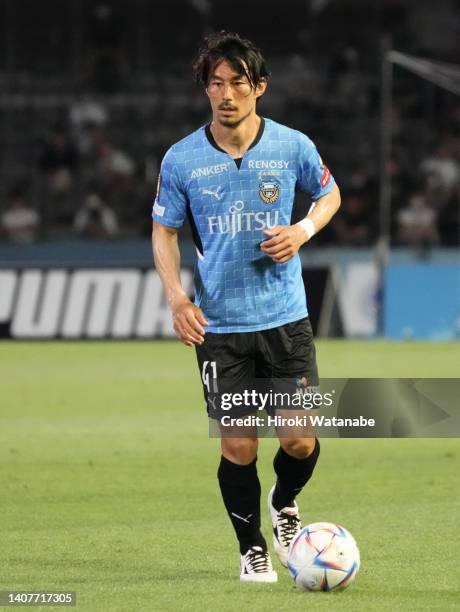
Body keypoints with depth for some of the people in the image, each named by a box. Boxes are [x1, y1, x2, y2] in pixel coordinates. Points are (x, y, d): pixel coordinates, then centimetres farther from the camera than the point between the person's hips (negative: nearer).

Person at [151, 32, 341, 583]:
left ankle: (284, 504, 31)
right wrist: (176, 296, -9)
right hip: (218, 326, 0)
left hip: (285, 316, 1)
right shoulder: (181, 160, -4)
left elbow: (329, 194, 15)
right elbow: (164, 231, 6)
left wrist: (304, 231, -6)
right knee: (238, 445, -2)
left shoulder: (293, 147, -3)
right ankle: (251, 549, 19)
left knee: (300, 440, -3)